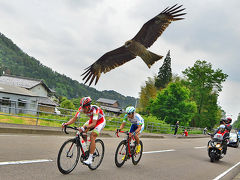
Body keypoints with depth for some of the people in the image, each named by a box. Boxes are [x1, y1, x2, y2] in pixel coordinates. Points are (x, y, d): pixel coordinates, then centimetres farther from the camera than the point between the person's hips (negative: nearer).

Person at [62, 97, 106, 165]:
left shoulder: (94, 109, -37)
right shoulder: (82, 108, -20)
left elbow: (94, 124, -45)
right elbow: (74, 118, -20)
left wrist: (84, 128, -60)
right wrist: (66, 123, -37)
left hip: (100, 121, -7)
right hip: (92, 120, 7)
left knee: (92, 137, -21)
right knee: (83, 132, -15)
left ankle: (90, 159, -19)